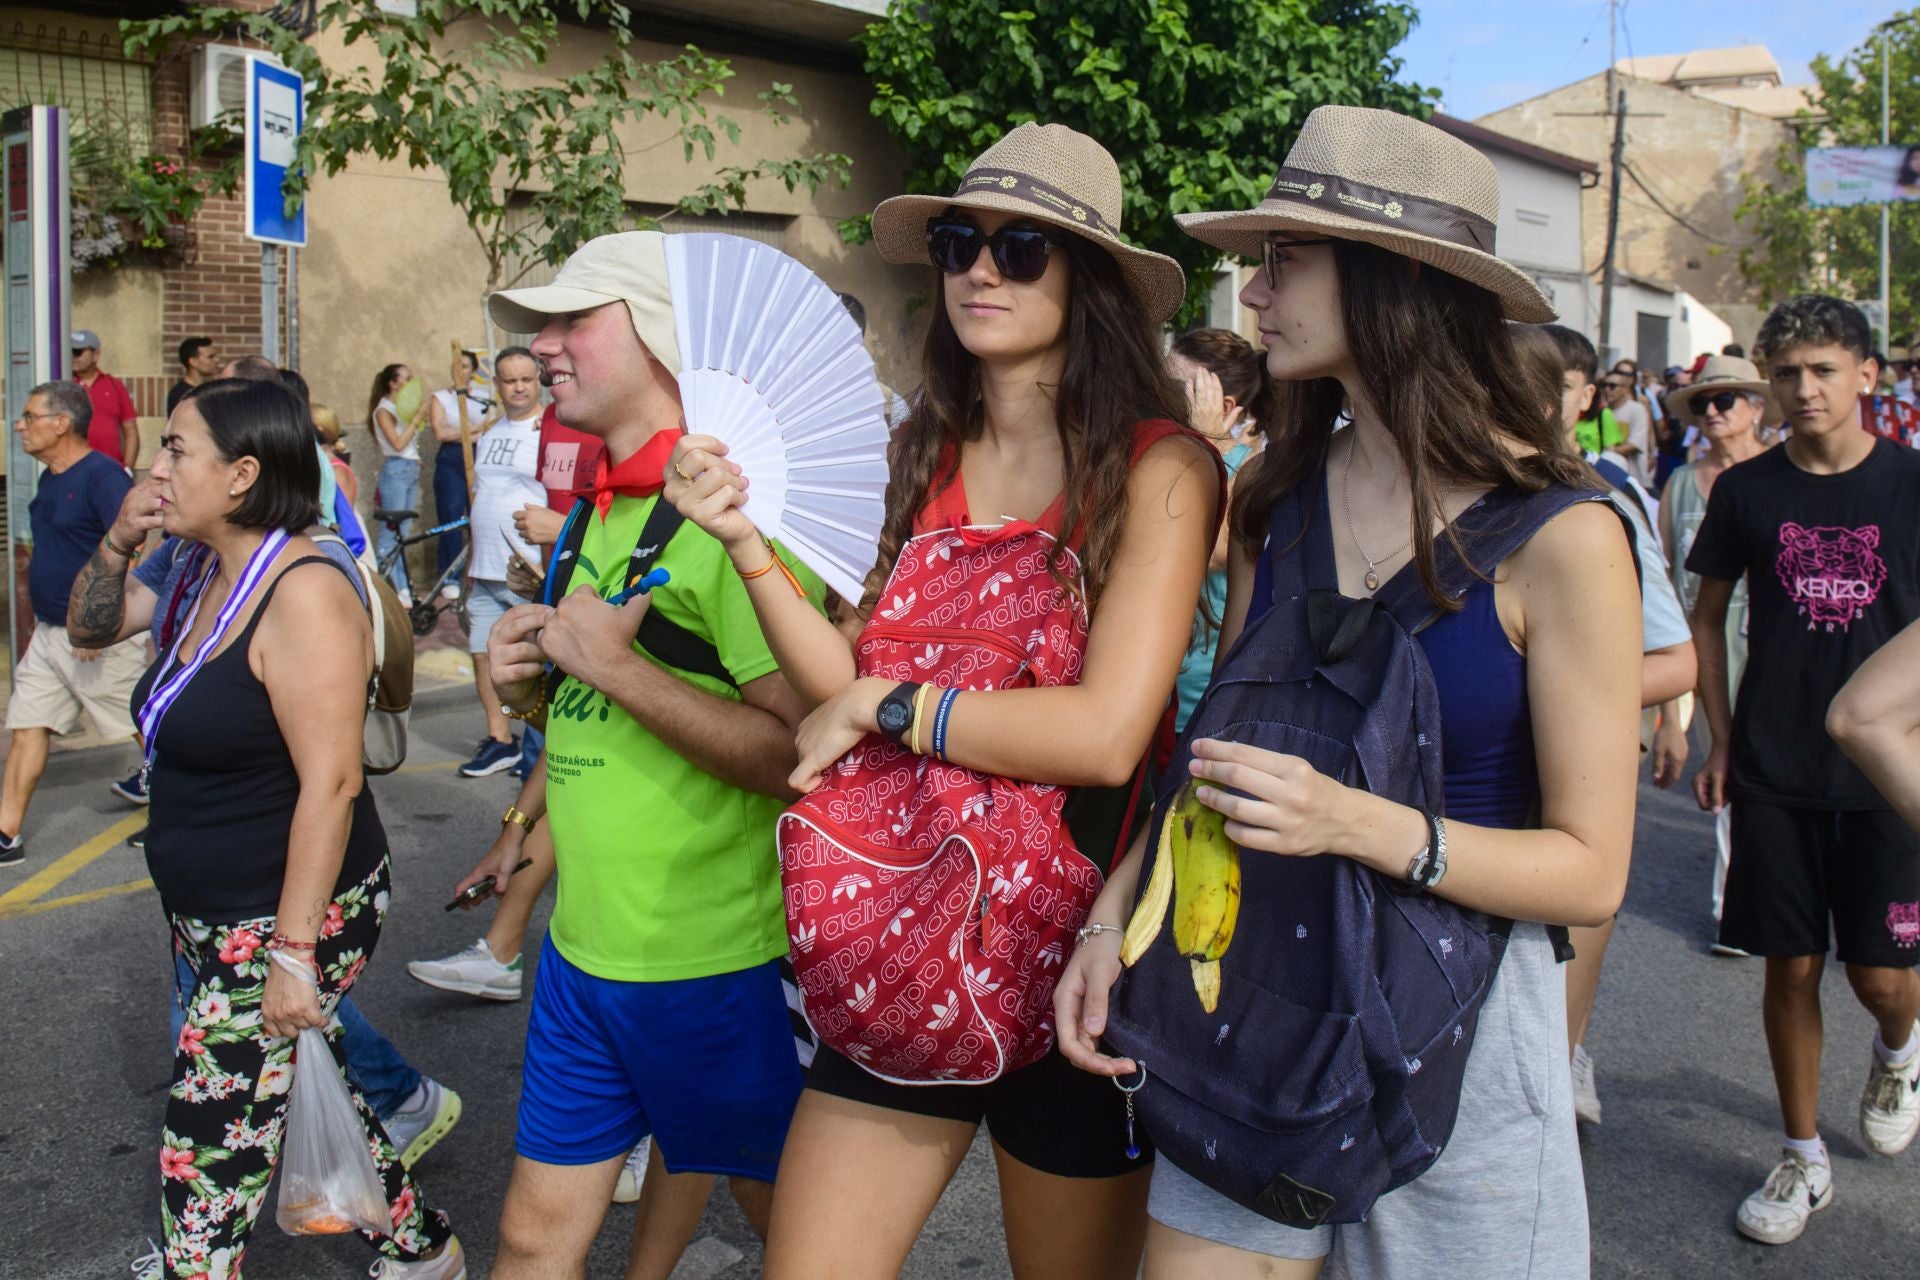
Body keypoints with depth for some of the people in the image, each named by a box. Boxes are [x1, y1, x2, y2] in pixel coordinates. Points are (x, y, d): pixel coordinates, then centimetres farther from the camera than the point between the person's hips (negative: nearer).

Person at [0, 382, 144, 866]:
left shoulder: (102, 476, -17)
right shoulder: (49, 480, 12)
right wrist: (43, 620, 22)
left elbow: (132, 549, -24)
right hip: (49, 632, 9)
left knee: (145, 726, 3)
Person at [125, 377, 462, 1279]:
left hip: (289, 919, -9)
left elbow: (331, 781, -26)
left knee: (204, 1158, -1)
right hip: (215, 918, 10)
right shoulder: (206, 575, 7)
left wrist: (294, 951, -25)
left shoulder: (302, 593, -22)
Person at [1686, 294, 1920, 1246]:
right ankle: (1804, 1160, 23)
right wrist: (1720, 739, 3)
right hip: (1773, 772, 1)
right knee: (1791, 967, 6)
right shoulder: (1746, 489, 1)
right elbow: (1708, 616, 9)